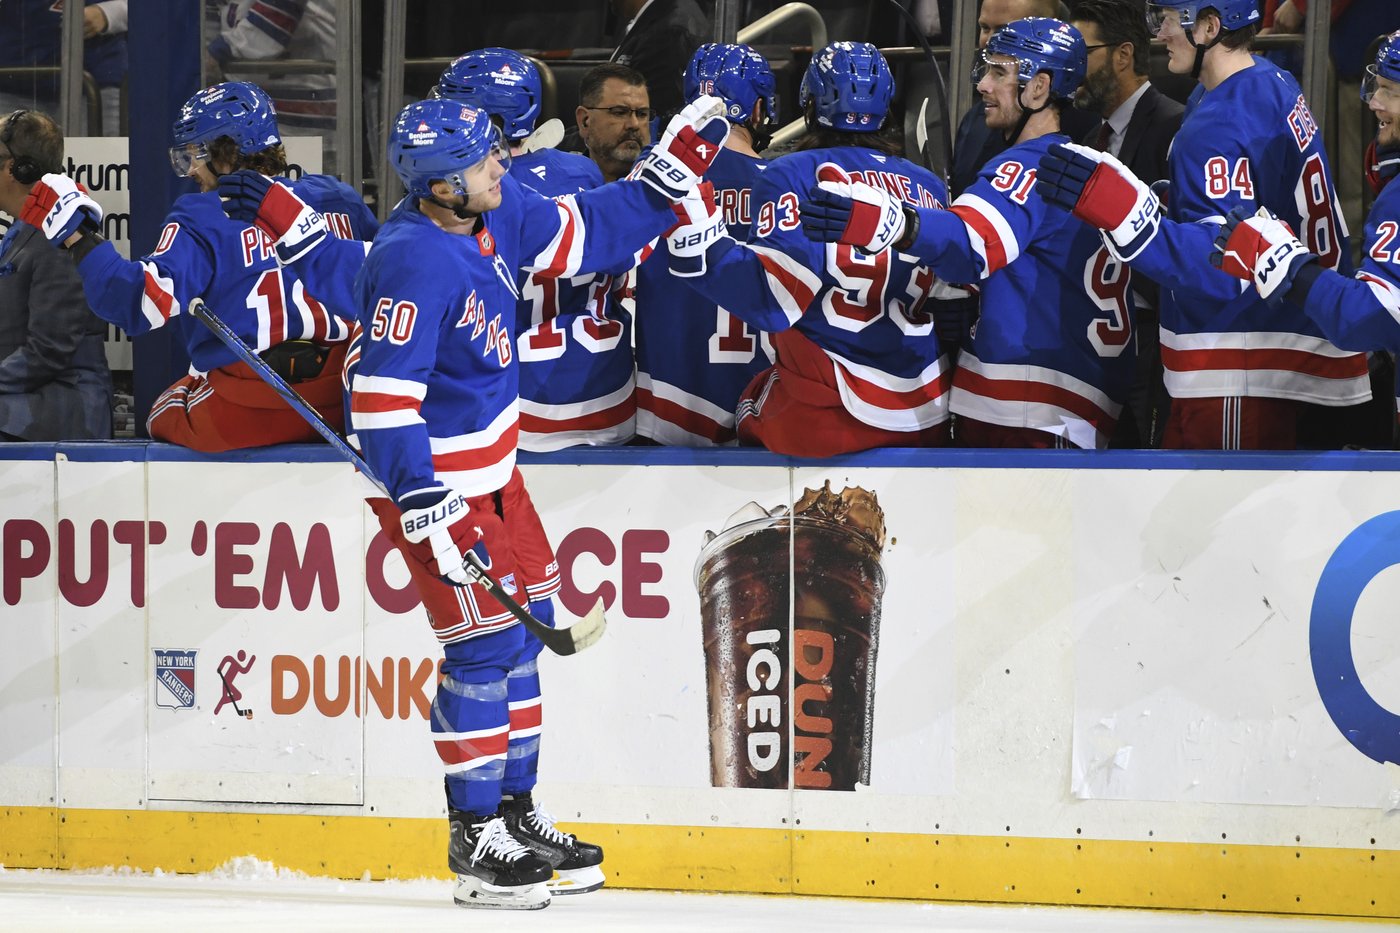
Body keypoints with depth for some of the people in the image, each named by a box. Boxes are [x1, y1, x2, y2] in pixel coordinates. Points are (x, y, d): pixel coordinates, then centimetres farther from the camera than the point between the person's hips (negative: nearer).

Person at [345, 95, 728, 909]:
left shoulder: (495, 215, -1)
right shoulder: (415, 263, -27)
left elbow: (589, 234, 14)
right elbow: (383, 399, -29)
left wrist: (674, 170, 8)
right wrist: (426, 508, -32)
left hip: (493, 466, 10)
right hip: (433, 475, -10)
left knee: (526, 627, 15)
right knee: (485, 643, -8)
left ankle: (516, 813, 26)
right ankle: (476, 840, 2)